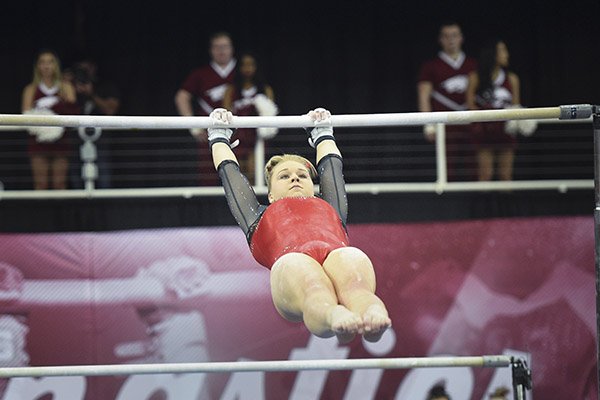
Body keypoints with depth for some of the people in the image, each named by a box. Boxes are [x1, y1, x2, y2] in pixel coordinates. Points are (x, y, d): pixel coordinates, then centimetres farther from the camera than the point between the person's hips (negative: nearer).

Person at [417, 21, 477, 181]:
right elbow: (424, 97, 4)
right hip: (445, 125, -3)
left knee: (470, 172, -3)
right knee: (448, 172, -9)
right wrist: (429, 124, -7)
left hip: (469, 125, 3)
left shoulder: (472, 65, 17)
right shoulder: (431, 66, 8)